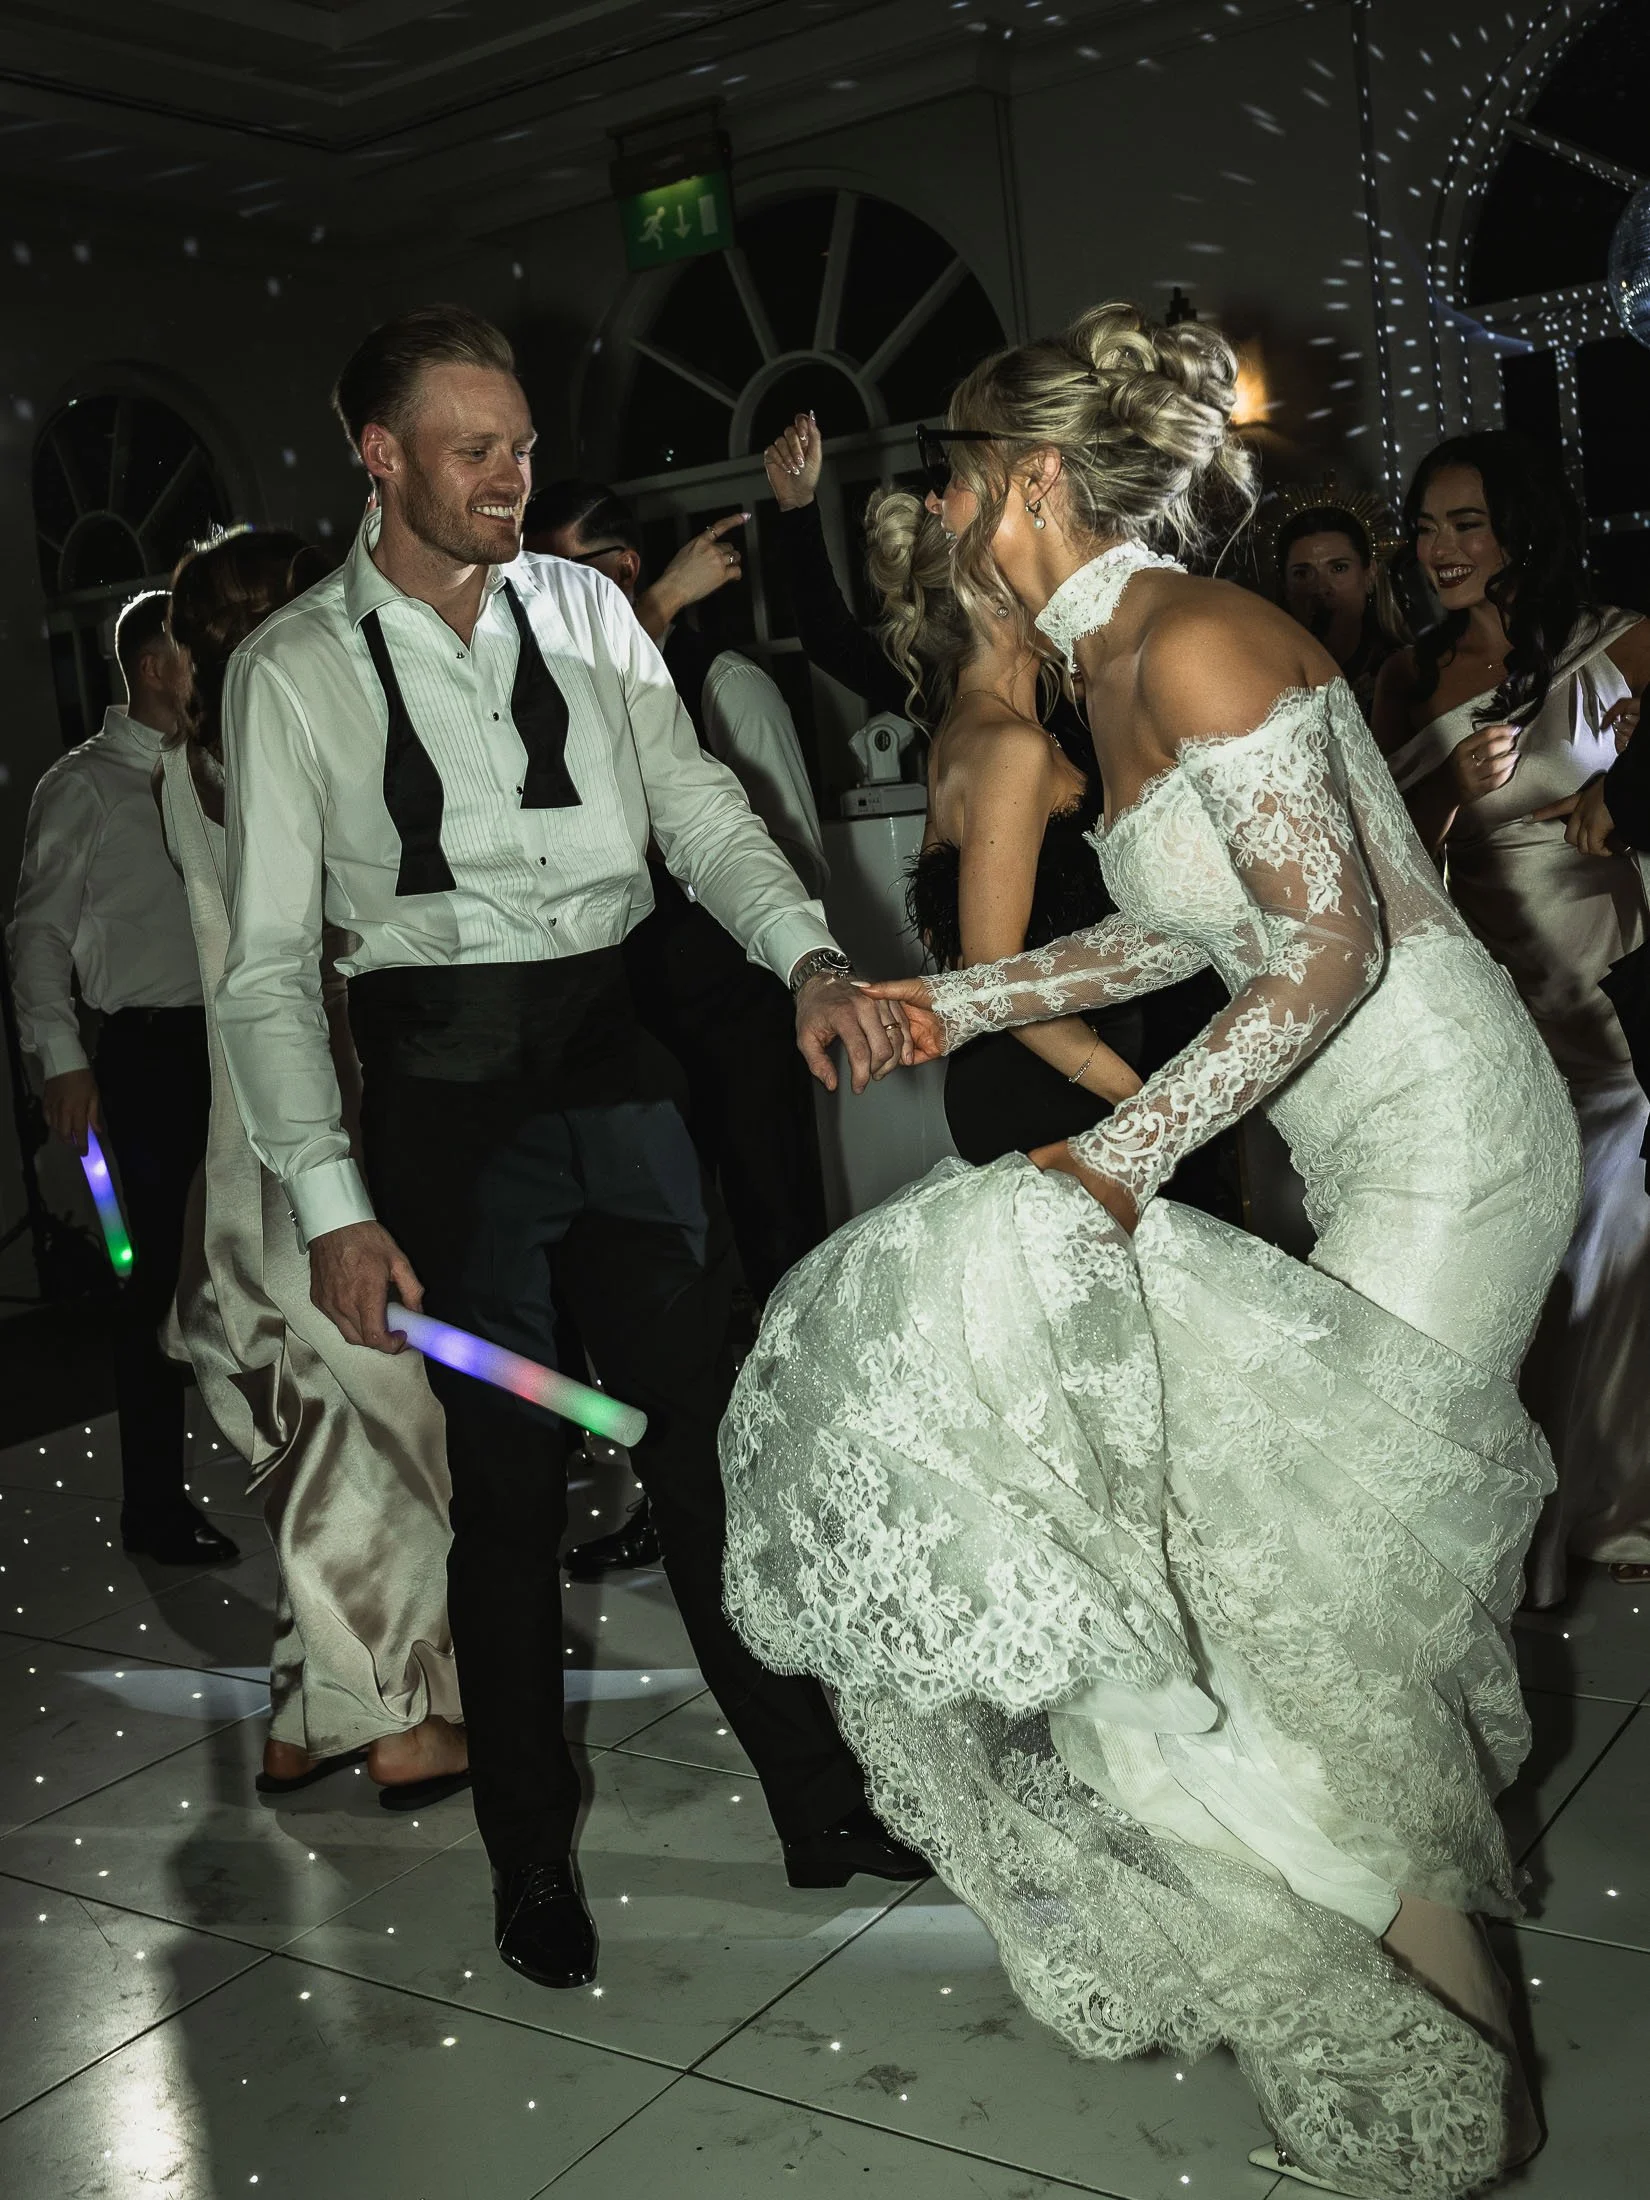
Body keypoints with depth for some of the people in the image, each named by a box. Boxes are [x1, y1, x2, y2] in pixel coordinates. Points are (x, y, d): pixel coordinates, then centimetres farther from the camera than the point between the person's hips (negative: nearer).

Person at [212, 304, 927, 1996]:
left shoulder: (583, 610, 8)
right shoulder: (292, 670, -2)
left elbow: (699, 810, 6)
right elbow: (266, 962, -4)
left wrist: (810, 958, -13)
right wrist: (330, 1203, -13)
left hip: (615, 1051, 3)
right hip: (445, 1077, -3)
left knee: (709, 1430, 9)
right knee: (505, 1477, 5)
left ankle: (819, 1804, 24)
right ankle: (531, 1854, 26)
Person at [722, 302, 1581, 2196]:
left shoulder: (1194, 640, -19)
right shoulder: (1109, 665, 10)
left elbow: (1334, 941, -22)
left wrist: (1119, 1158, -23)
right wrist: (953, 1006, 13)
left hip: (1445, 1134, -9)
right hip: (1360, 1146, 9)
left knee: (1338, 1564, -5)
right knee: (1310, 1536, 12)